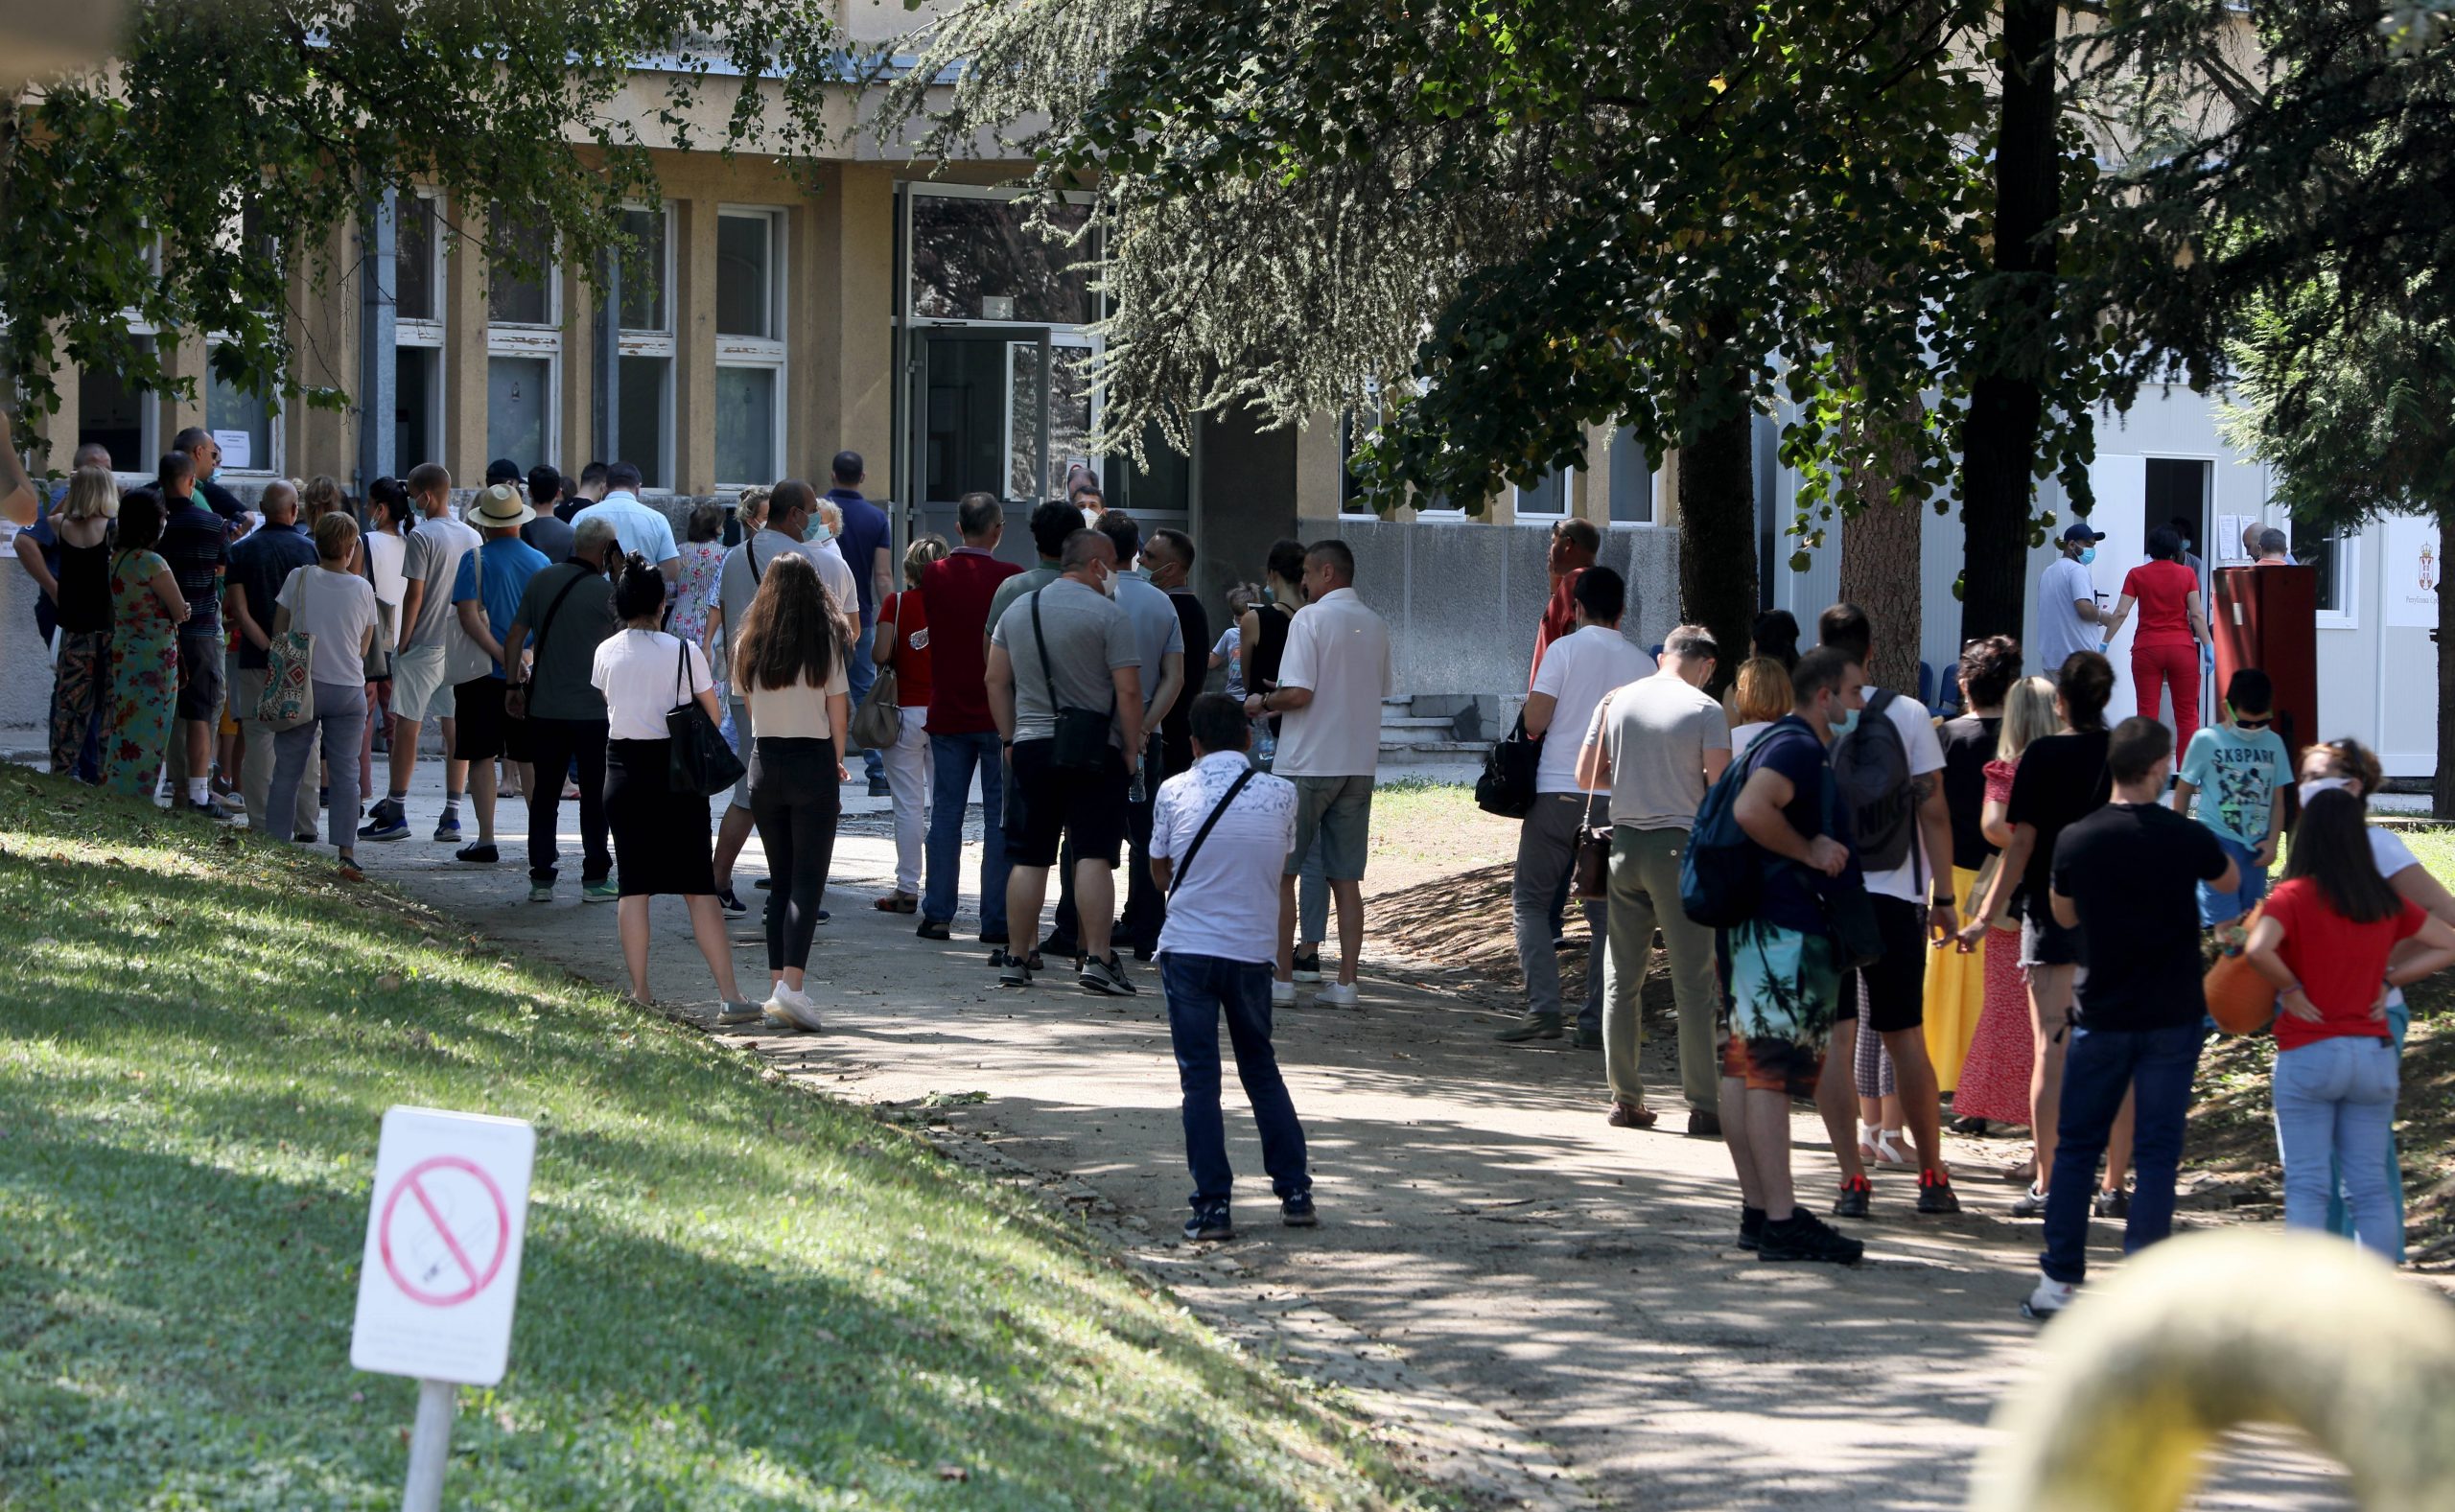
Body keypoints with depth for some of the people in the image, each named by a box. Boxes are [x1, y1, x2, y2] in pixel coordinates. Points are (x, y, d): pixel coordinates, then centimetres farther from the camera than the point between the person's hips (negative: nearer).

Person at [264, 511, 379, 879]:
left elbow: (278, 632, 3)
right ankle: (345, 852, -8)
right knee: (345, 775, 2)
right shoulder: (362, 589, 0)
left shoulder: (299, 579, -3)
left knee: (287, 772, 4)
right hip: (349, 689, 1)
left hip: (302, 684, -1)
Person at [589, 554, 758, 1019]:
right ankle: (729, 995, -5)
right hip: (676, 772, -2)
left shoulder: (605, 653, 0)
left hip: (623, 769, 2)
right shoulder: (684, 653, -9)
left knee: (633, 887, 8)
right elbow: (712, 716, -1)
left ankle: (639, 993, 8)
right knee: (698, 889, -1)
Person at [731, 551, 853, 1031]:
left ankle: (777, 987, 8)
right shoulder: (825, 644, -6)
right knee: (807, 882, -5)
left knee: (780, 880, 14)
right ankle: (791, 985, -19)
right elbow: (838, 716, -4)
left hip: (765, 762, 4)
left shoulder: (749, 646, 3)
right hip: (813, 763, -4)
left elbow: (749, 707, 9)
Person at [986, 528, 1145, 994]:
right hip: (1094, 750, -5)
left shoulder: (1018, 611, 11)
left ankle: (1015, 960, 10)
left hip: (1031, 746, 5)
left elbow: (994, 681, 13)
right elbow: (1128, 691, -11)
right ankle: (1097, 959, -12)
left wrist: (1009, 739, 18)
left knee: (1029, 858, 8)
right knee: (1093, 855, -6)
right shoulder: (1111, 617, -7)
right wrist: (1132, 749, -3)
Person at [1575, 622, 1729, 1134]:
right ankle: (1703, 1105, -2)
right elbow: (1720, 787, -10)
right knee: (1693, 982, -1)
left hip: (1624, 842, 4)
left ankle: (1625, 1099, 12)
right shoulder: (1705, 711, -7)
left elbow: (1588, 774, 9)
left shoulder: (1616, 701, 6)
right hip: (1680, 844, -4)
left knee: (1621, 978, 11)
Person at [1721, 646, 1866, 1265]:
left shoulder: (1797, 744, 20)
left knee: (1746, 1068, 10)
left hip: (1760, 928, 11)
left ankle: (1759, 1212, 15)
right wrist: (1810, 850, -19)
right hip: (1784, 929, -11)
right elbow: (1751, 810, -30)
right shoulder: (1796, 747, -13)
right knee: (1773, 1069, -10)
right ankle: (1780, 1221, -11)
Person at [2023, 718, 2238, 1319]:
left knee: (2076, 1146, 11)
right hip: (2173, 1018, -1)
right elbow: (2229, 880, 13)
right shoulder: (2187, 839, -10)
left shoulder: (2075, 841, -7)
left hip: (2101, 1016, 1)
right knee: (2157, 1152, 3)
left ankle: (2059, 1281, 10)